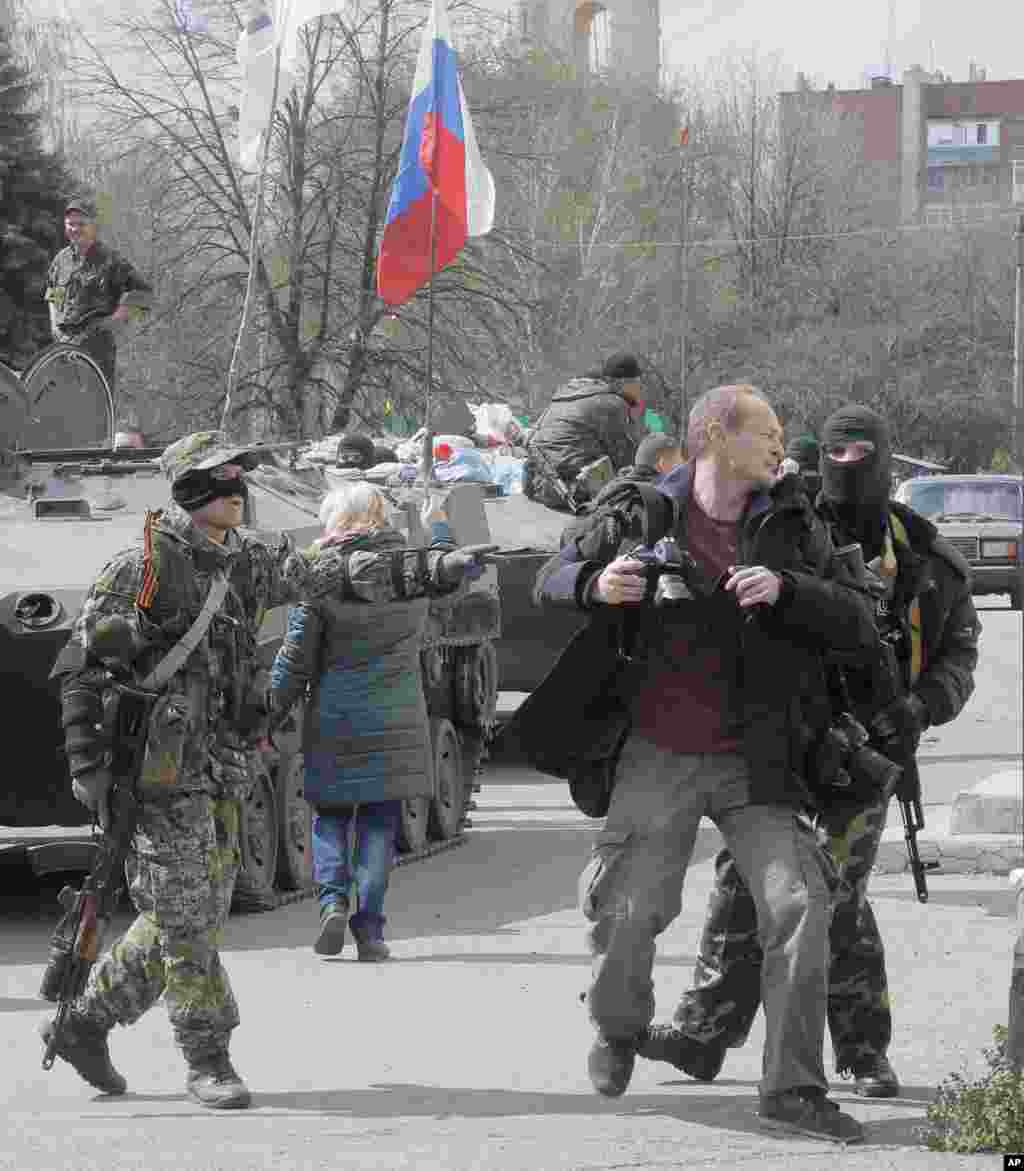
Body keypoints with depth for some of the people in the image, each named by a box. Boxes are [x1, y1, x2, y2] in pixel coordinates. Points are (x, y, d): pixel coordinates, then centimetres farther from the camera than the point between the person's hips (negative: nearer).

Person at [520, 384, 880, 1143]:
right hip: (660, 758, -1)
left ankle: (793, 1088, -6)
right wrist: (596, 584, -16)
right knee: (628, 913, 0)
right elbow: (551, 580, 8)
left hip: (754, 762, 1)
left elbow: (858, 626, -4)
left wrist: (786, 589, -22)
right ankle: (619, 1030, 33)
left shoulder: (790, 527, 1)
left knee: (798, 905, -12)